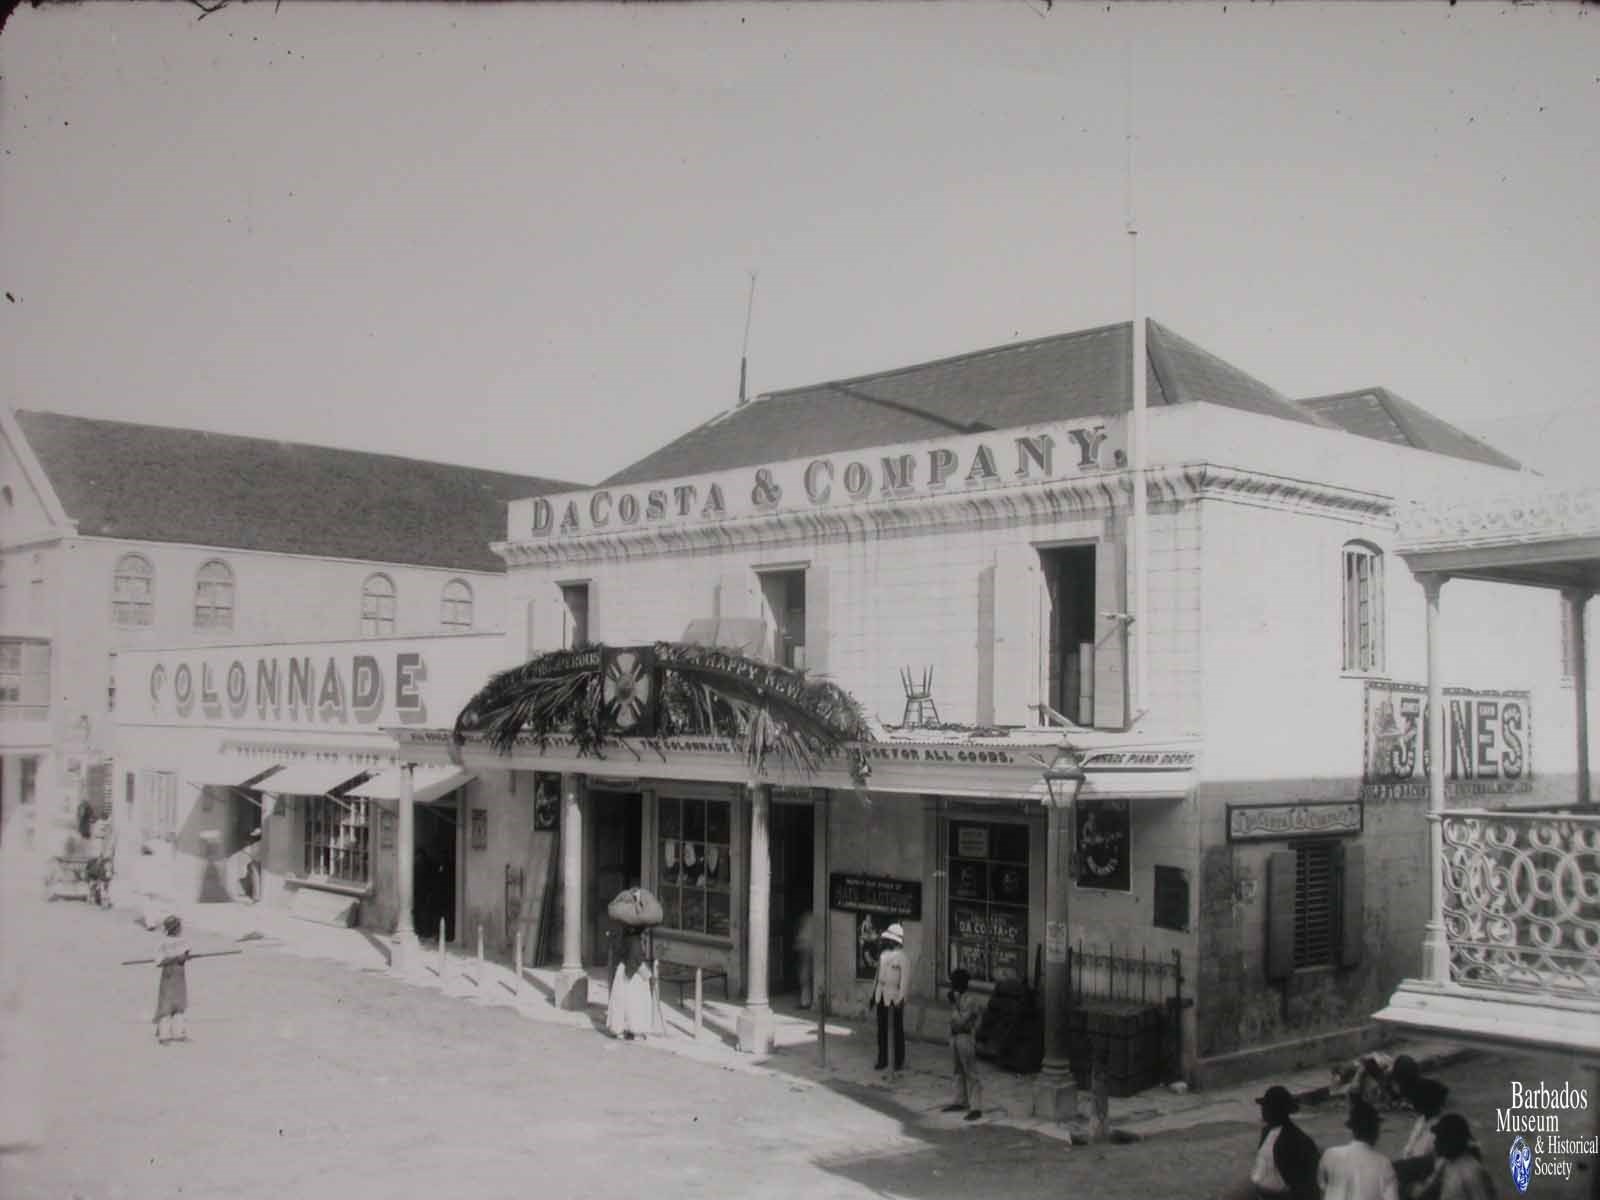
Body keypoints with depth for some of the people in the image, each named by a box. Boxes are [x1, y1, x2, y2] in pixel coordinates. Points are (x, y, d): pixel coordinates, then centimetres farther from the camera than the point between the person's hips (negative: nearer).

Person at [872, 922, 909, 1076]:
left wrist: (900, 999, -22)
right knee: (882, 1029, 12)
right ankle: (882, 1061, 21)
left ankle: (899, 1063, 9)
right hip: (881, 996, 7)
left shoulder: (902, 958, -12)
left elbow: (905, 980, -16)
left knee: (898, 1031, 2)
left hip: (895, 997, -7)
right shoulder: (883, 954, 10)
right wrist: (873, 994, 15)